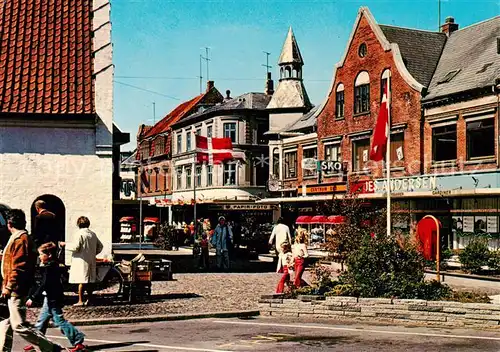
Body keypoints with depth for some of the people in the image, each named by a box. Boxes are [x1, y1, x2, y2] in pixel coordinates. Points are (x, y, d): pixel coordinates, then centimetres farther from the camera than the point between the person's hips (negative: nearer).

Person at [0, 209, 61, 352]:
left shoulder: (20, 240, -14)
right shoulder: (25, 238, 16)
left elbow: (18, 267, -21)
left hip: (16, 290, -10)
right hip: (17, 289, 10)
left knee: (19, 326, -9)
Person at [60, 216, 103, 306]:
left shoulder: (80, 233, -11)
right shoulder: (93, 234, 11)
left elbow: (75, 247, -17)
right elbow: (100, 246, 16)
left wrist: (65, 244, -4)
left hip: (81, 260, -7)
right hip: (91, 261, 7)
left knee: (81, 281, -5)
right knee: (89, 281, 14)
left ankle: (80, 301, -4)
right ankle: (90, 299, 18)